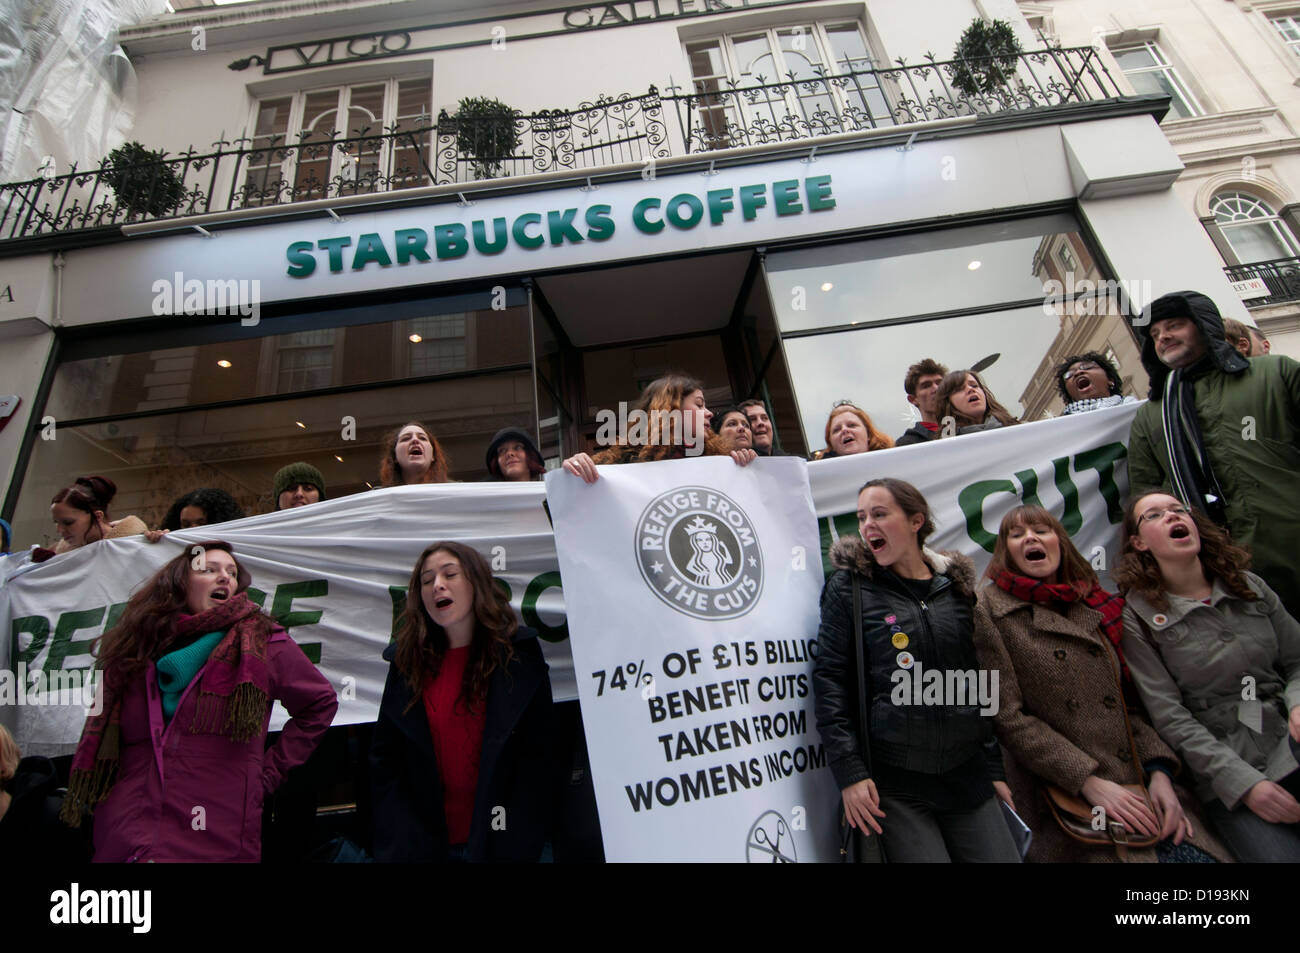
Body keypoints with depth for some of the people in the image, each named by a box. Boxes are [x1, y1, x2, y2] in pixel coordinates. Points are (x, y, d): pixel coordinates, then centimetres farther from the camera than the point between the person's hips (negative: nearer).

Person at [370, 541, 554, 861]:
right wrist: (398, 841, -6)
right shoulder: (406, 661, 1)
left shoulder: (519, 655, -8)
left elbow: (537, 759, -9)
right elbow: (384, 761, 2)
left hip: (498, 839, -2)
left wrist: (518, 843, -14)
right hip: (427, 843, 3)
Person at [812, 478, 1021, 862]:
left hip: (968, 775, 4)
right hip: (892, 781, -4)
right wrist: (849, 772, -14)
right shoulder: (849, 586, -4)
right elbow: (830, 680, -8)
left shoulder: (957, 588, 8)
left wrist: (994, 768, 13)